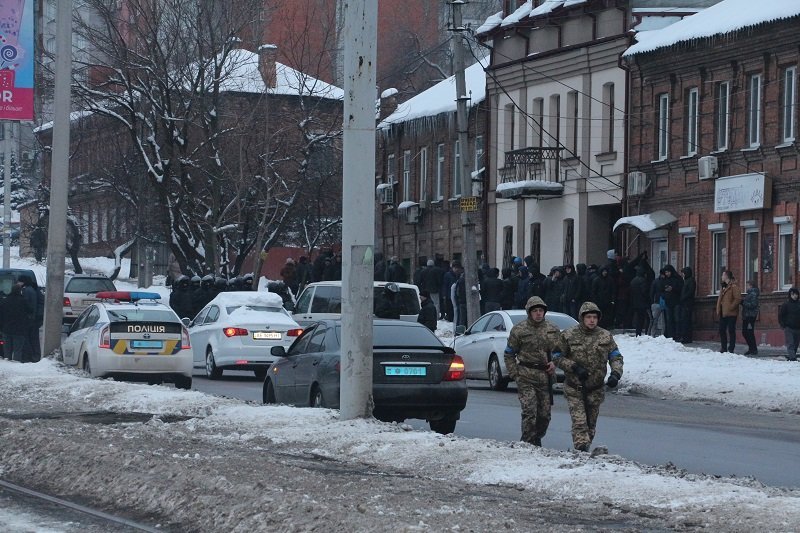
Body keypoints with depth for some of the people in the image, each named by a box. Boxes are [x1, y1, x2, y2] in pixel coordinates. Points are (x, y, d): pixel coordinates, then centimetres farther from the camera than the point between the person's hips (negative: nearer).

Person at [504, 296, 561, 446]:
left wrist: (555, 363, 2)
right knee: (529, 411, -15)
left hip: (545, 377, 4)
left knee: (544, 414, 6)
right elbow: (509, 355, 6)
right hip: (526, 378, -4)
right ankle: (528, 442, -10)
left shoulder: (552, 330, 10)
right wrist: (515, 374, -3)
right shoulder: (519, 330, 0)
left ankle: (537, 439, 23)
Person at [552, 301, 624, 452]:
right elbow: (557, 357, -1)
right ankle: (581, 450, -22)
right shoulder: (568, 336, -5)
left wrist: (615, 374, -14)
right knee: (579, 423, -16)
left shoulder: (605, 336, 2)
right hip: (574, 389, -3)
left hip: (596, 389, 3)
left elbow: (616, 357, 5)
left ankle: (585, 449, 25)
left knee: (591, 424, 11)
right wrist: (574, 367, -15)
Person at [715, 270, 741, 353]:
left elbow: (738, 299, -16)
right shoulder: (723, 286, 18)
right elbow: (720, 299, 21)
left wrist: (731, 307, -17)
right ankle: (724, 348, 17)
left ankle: (731, 349, -1)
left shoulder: (733, 286, -9)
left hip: (731, 313, -9)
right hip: (723, 313, 9)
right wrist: (718, 310, 11)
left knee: (731, 330, -4)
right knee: (722, 330, 9)